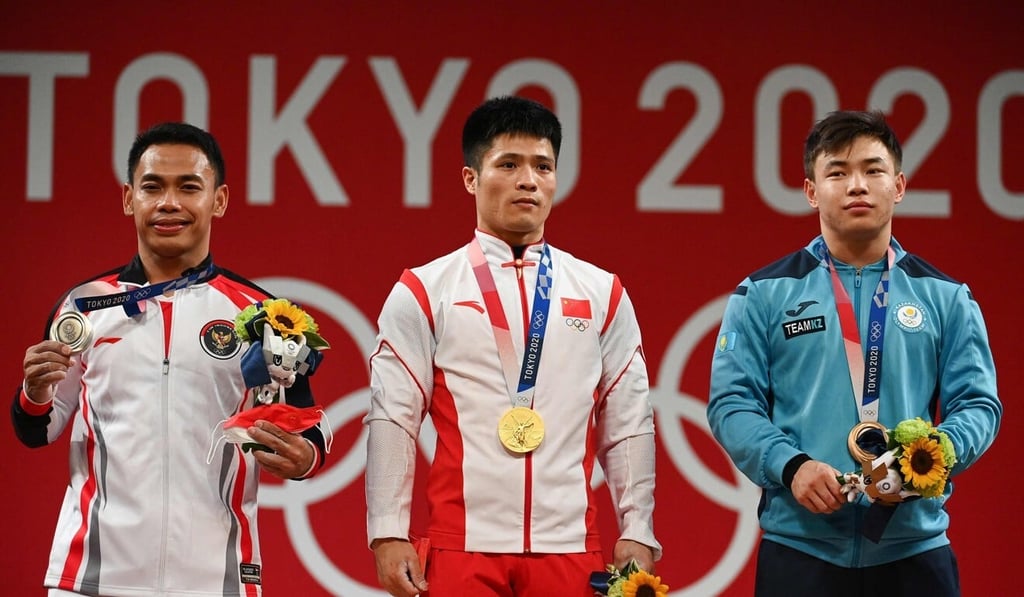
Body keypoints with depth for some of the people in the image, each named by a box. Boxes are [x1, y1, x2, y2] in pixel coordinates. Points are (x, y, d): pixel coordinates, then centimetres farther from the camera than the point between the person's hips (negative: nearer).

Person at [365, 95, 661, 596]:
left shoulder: (601, 293, 10)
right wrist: (389, 536, -6)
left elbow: (628, 424, 10)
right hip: (463, 548, -2)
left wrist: (637, 535, 3)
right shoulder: (422, 293, 4)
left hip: (569, 549, 2)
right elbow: (391, 419, 1)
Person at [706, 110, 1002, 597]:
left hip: (915, 546, 1)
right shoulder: (764, 294, 5)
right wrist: (791, 466, -17)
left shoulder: (947, 298, 9)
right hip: (799, 547, -1)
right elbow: (732, 403, 0)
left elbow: (977, 403, 5)